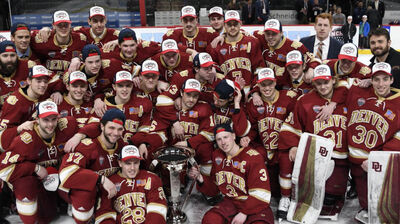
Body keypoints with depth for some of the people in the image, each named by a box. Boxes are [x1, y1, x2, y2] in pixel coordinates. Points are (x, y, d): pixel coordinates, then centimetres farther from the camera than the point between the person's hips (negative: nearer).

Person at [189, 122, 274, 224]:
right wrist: (201, 179, -4)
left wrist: (245, 213, -18)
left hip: (255, 205, -4)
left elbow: (260, 192, -17)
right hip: (231, 202, 5)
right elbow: (214, 188, 15)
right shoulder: (217, 155, 6)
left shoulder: (253, 157, -15)